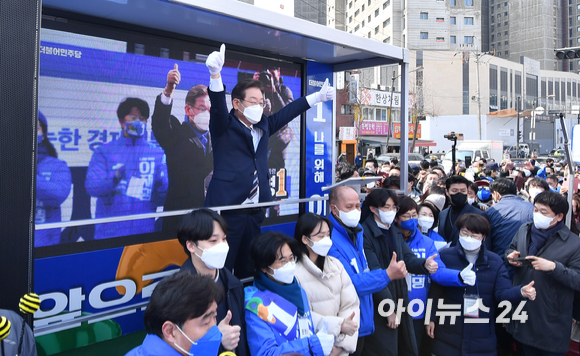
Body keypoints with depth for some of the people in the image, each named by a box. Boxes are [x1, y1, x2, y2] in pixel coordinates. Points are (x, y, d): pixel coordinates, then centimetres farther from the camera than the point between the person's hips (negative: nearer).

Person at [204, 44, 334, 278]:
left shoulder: (263, 127, 16)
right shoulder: (224, 126, -1)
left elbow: (287, 113, 22)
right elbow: (217, 106, -19)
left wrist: (318, 97, 23)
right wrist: (215, 73, -36)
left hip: (255, 212, 6)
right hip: (227, 209, -6)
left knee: (248, 269, 11)